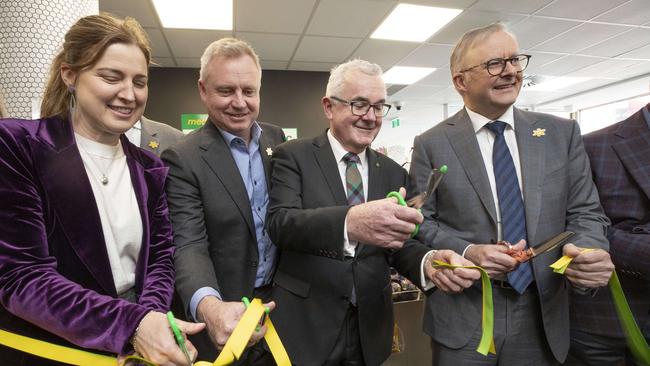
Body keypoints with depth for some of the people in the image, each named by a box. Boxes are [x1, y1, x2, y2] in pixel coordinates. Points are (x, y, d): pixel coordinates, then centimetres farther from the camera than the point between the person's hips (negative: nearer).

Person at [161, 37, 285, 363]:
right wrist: (209, 306, -39)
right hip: (227, 314, -4)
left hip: (283, 300, 5)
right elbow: (188, 246, -20)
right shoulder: (183, 158, -14)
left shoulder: (276, 138, 1)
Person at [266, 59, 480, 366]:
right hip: (305, 327, -3)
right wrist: (349, 222, -39)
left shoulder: (393, 173, 6)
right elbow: (280, 223, -21)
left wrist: (428, 261, -21)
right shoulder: (294, 156, -6)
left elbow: (398, 243, 2)